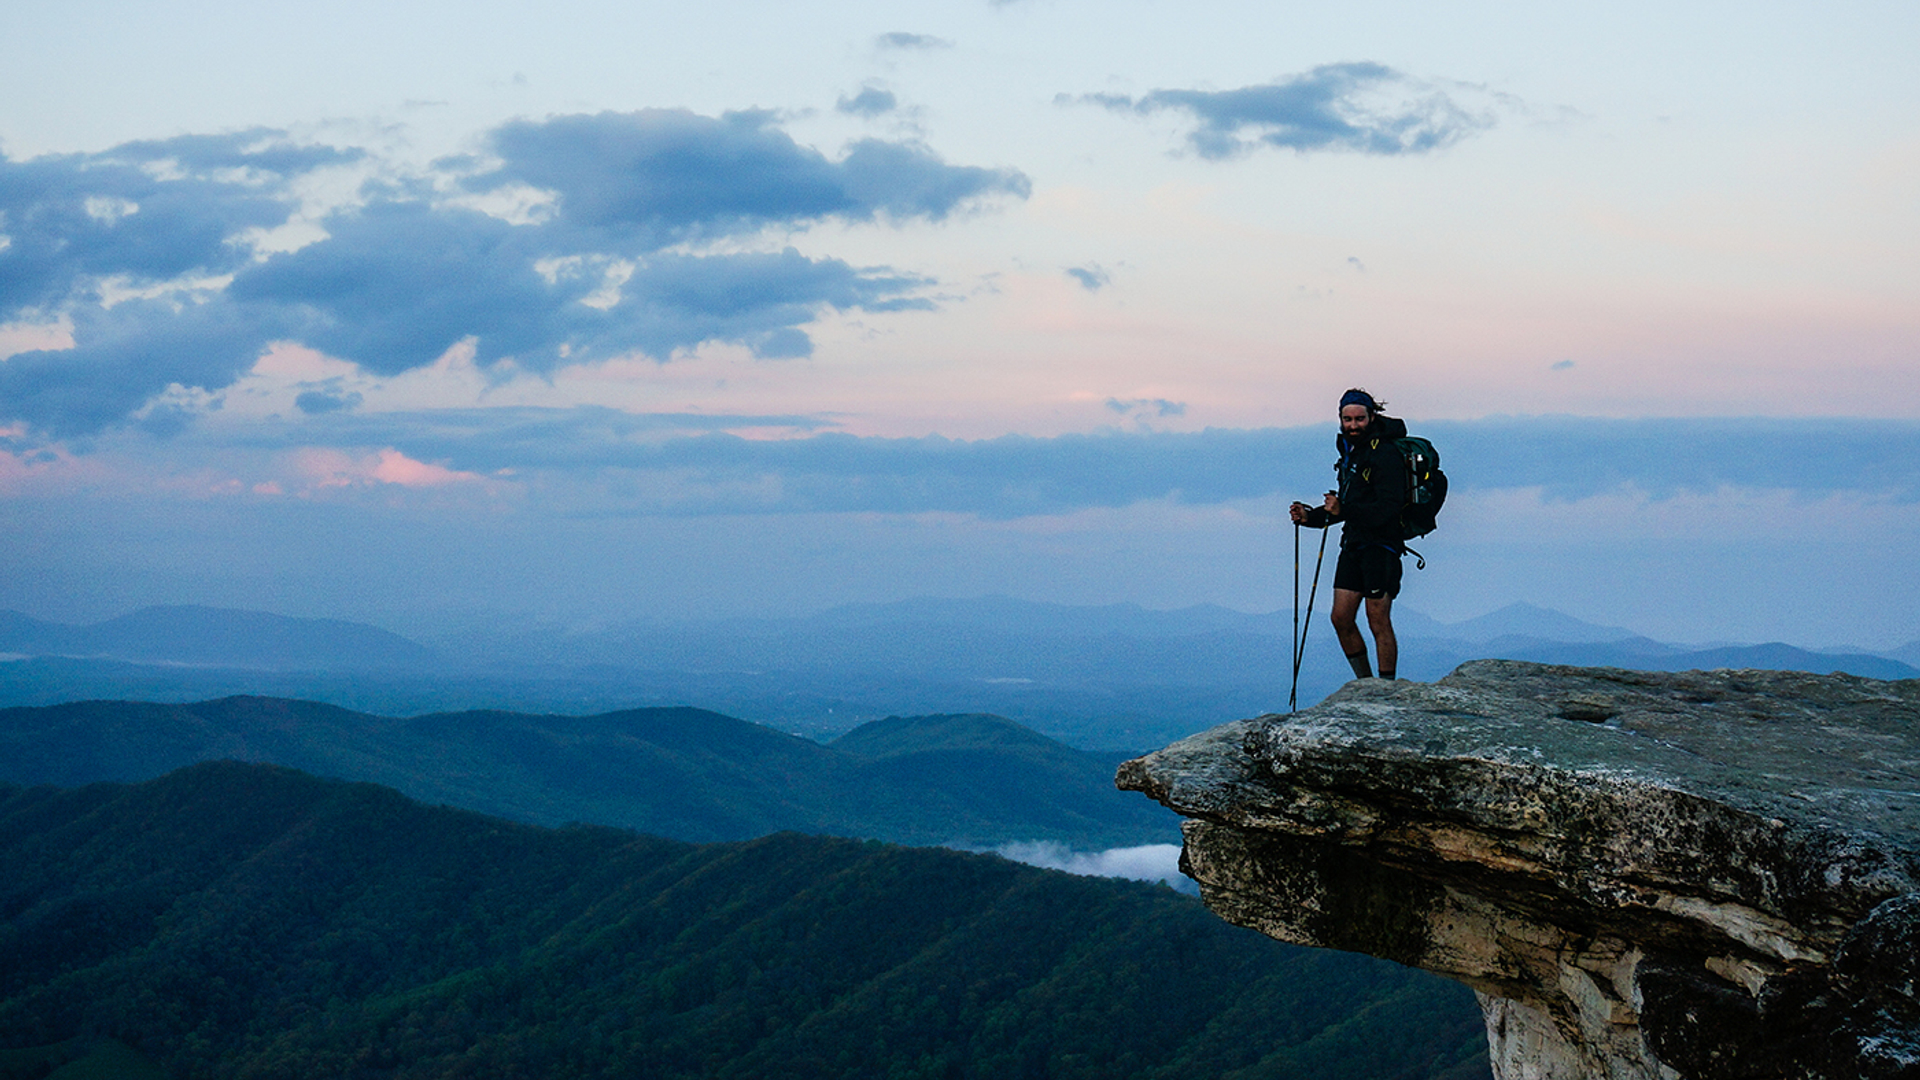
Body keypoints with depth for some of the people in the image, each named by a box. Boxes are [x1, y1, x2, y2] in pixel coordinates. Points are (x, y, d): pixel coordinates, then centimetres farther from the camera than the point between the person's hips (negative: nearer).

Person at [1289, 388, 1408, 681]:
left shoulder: (1385, 454, -13)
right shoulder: (1350, 451, 15)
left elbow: (1386, 509, -22)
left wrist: (1344, 511, -30)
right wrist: (1310, 516, 11)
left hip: (1381, 545, -9)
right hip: (1353, 546, 9)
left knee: (1379, 622, -7)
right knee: (1341, 618, 6)